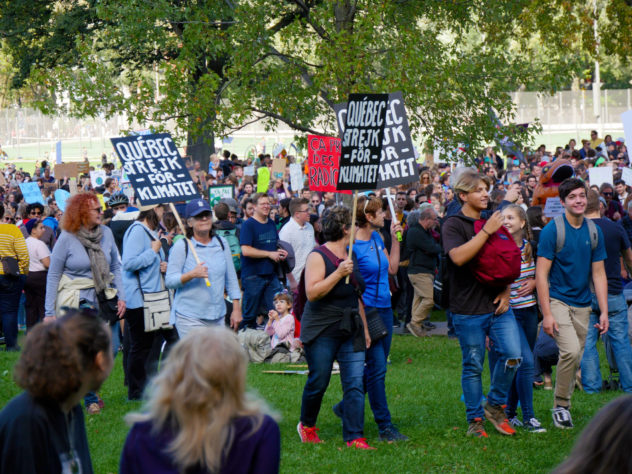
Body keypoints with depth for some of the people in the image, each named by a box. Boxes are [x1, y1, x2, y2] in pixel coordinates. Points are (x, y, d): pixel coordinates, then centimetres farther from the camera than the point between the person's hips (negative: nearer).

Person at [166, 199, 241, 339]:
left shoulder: (222, 244, 12)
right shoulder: (181, 246, -3)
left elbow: (231, 279, 17)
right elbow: (170, 281, -6)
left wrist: (236, 308, 13)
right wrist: (192, 274, -22)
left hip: (217, 317, 5)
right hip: (189, 317, -5)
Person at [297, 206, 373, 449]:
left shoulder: (351, 257, 14)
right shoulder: (318, 256, -9)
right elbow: (312, 293, -19)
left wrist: (364, 328, 19)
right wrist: (338, 274, -25)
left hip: (350, 331, 6)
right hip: (322, 330, -6)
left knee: (355, 383, -4)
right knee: (318, 381, 2)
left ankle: (354, 437, -4)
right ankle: (307, 425, 27)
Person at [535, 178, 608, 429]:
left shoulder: (594, 232, 6)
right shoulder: (552, 230, -10)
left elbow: (598, 274, 11)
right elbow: (541, 274, -11)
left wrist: (604, 311, 4)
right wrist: (546, 313, -16)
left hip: (582, 304, 5)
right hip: (557, 299, -5)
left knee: (576, 359, 7)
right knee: (571, 350, -21)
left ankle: (564, 404, 22)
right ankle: (561, 404, -6)